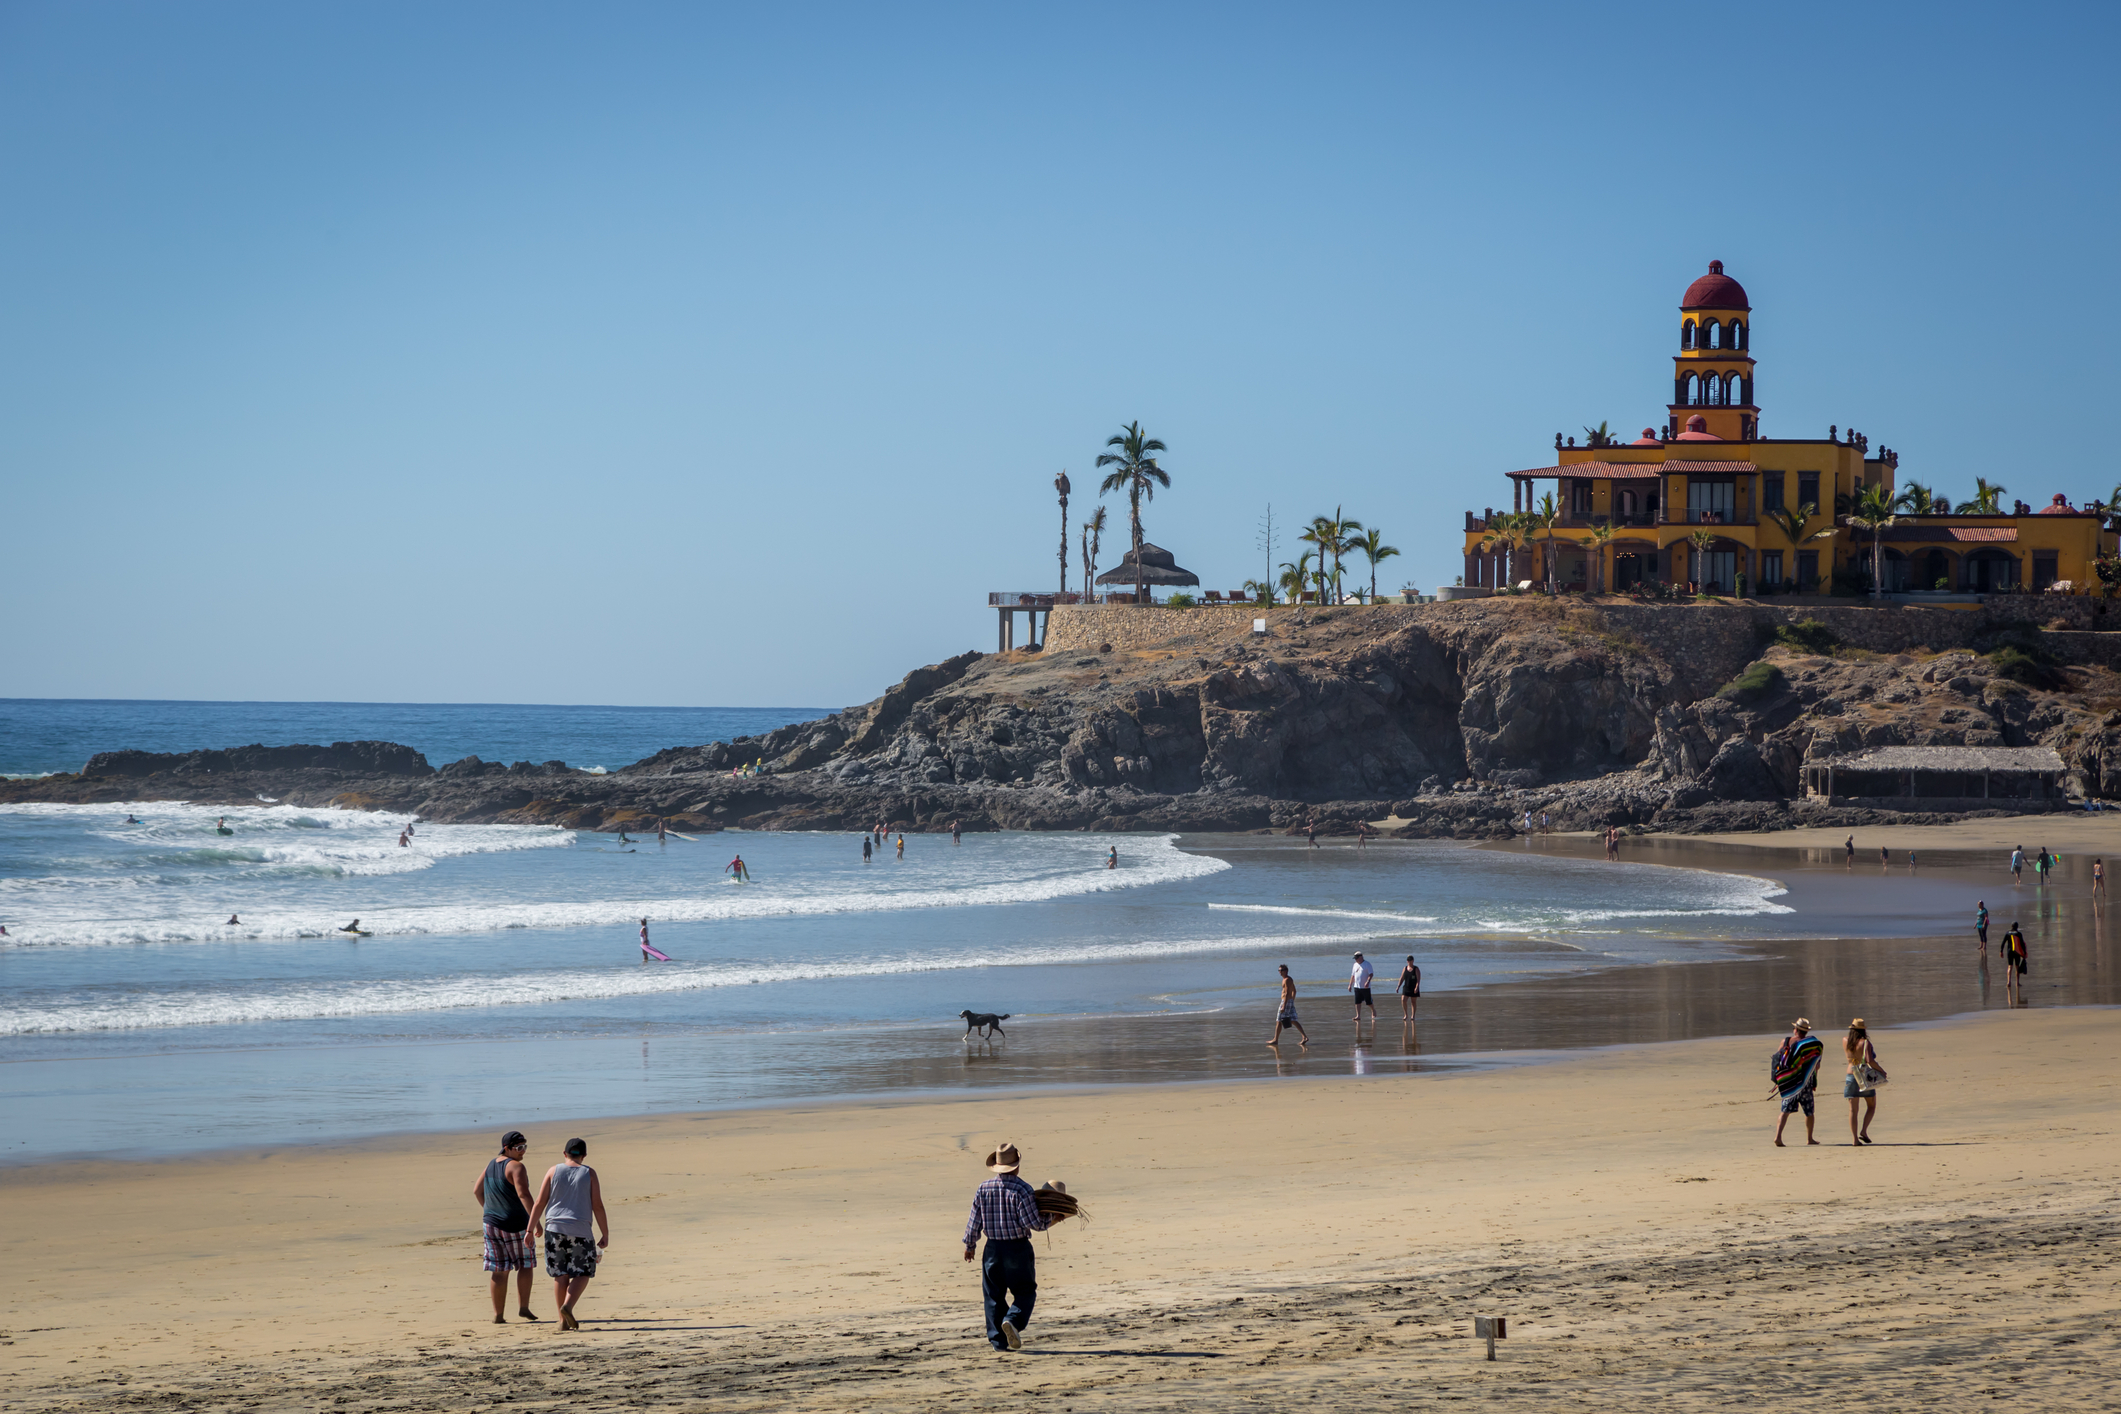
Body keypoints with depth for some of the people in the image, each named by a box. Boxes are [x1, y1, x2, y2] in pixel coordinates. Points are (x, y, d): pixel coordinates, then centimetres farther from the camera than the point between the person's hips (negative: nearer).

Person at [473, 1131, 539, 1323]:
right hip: (516, 1225, -6)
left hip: (493, 1223, 6)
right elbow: (523, 1194, -27)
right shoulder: (516, 1167, -15)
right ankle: (523, 1307, 3)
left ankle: (498, 1315, 4)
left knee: (499, 1270, 6)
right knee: (526, 1264, 11)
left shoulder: (492, 1165, 9)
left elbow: (477, 1190, 17)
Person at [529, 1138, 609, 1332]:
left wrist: (531, 1229, 7)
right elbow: (598, 1206, -3)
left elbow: (540, 1203, 1)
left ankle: (564, 1320, 8)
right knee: (582, 1274, 7)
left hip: (555, 1229, 2)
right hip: (580, 1231, -2)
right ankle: (568, 1305, -17)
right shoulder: (589, 1174, 2)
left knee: (560, 1274, 8)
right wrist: (605, 1234, 2)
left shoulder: (554, 1171, 4)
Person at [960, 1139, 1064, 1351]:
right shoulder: (1021, 1189, -14)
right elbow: (1033, 1223, -15)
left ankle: (998, 1339, 7)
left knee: (994, 1295, 10)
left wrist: (969, 1244, 17)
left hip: (993, 1248, 3)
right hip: (1018, 1248, -3)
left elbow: (975, 1220, 4)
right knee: (1025, 1292, 8)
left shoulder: (983, 1188, -1)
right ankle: (1013, 1320, -18)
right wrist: (1053, 1220, 1)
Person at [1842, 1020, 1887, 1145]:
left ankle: (1854, 1138, -2)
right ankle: (1863, 1131, -2)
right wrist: (1881, 1070, -10)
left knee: (1853, 1109, 4)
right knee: (1871, 1106, 15)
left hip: (1851, 1076, 3)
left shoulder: (1845, 1041, 0)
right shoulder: (1865, 1043, -13)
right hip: (1865, 1077, -3)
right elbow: (1870, 1061, -24)